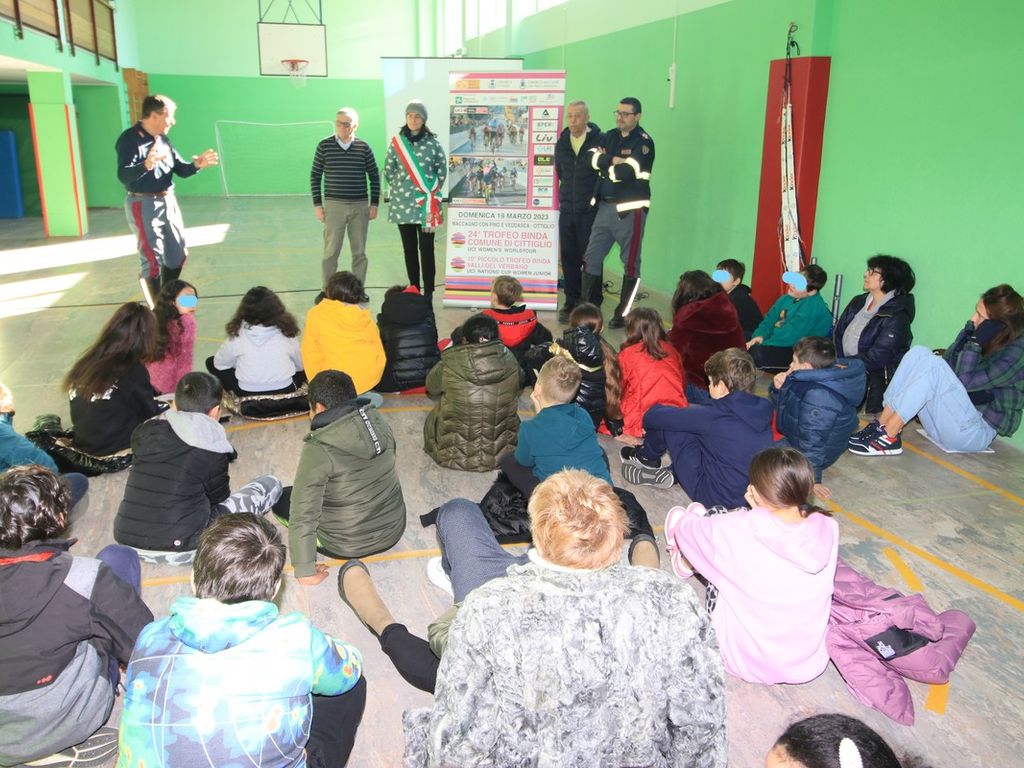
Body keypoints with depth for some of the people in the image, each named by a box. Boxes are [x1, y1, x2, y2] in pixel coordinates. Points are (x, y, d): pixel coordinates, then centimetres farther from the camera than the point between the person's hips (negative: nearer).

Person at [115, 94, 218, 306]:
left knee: (178, 256, 17)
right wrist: (146, 165, -47)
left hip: (168, 202, 8)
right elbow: (123, 175, -28)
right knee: (152, 262, -4)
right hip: (144, 206, -8)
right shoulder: (130, 139, -16)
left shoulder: (163, 139, 8)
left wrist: (196, 165, -10)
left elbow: (180, 169, 12)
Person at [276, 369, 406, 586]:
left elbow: (303, 516, -26)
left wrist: (305, 571, -16)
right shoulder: (377, 421, -9)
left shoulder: (318, 449, -25)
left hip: (348, 547, -5)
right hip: (394, 532, 5)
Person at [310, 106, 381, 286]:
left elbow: (374, 176, 9)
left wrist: (374, 204, 4)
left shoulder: (363, 147, 3)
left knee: (359, 252, 7)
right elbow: (315, 176, 4)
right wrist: (317, 204, -1)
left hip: (360, 206, 1)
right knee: (331, 251, 0)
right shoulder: (324, 146, 0)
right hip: (334, 205, -1)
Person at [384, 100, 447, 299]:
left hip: (426, 203, -2)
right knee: (409, 248, 9)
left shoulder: (432, 141, 0)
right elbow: (388, 170, 10)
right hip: (402, 202, 2)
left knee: (426, 248, -4)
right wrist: (396, 189, 5)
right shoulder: (396, 141, 5)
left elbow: (442, 169, 5)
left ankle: (428, 292, 0)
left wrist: (434, 191, 1)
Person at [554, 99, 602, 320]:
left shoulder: (600, 141, -7)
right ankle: (571, 302, 18)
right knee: (568, 258, 8)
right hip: (567, 209, 5)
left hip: (591, 211, -5)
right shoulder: (561, 143, 10)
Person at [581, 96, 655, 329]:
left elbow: (626, 172, -20)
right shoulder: (609, 137, 13)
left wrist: (605, 166, -6)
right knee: (591, 257, 7)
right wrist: (615, 160, -15)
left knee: (630, 263, 1)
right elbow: (594, 158, -4)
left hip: (631, 209, -7)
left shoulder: (644, 142, -7)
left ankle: (623, 314, 10)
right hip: (605, 206, 7)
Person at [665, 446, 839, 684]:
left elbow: (687, 529, -4)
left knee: (713, 516, 4)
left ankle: (688, 563, 40)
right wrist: (762, 511, 9)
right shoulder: (828, 528, -17)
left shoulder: (741, 529, -27)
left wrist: (685, 523, 20)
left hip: (747, 664, -4)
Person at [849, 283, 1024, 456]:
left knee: (933, 364, -26)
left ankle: (887, 438, -26)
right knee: (918, 353, -11)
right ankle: (881, 426, -17)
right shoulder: (976, 332, 6)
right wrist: (967, 335, -9)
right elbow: (947, 370, 0)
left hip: (976, 433, -7)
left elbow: (964, 381, -20)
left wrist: (976, 342, -22)